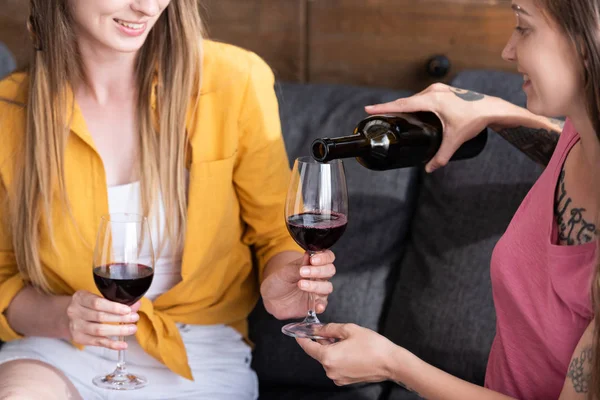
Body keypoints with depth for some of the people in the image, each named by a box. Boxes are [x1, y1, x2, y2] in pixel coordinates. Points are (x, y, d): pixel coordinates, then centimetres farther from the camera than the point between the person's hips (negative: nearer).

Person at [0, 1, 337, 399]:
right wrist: (60, 317, -16)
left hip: (197, 355, 0)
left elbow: (277, 233, 5)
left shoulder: (237, 81, -7)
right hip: (58, 350, 1)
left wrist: (280, 280, -18)